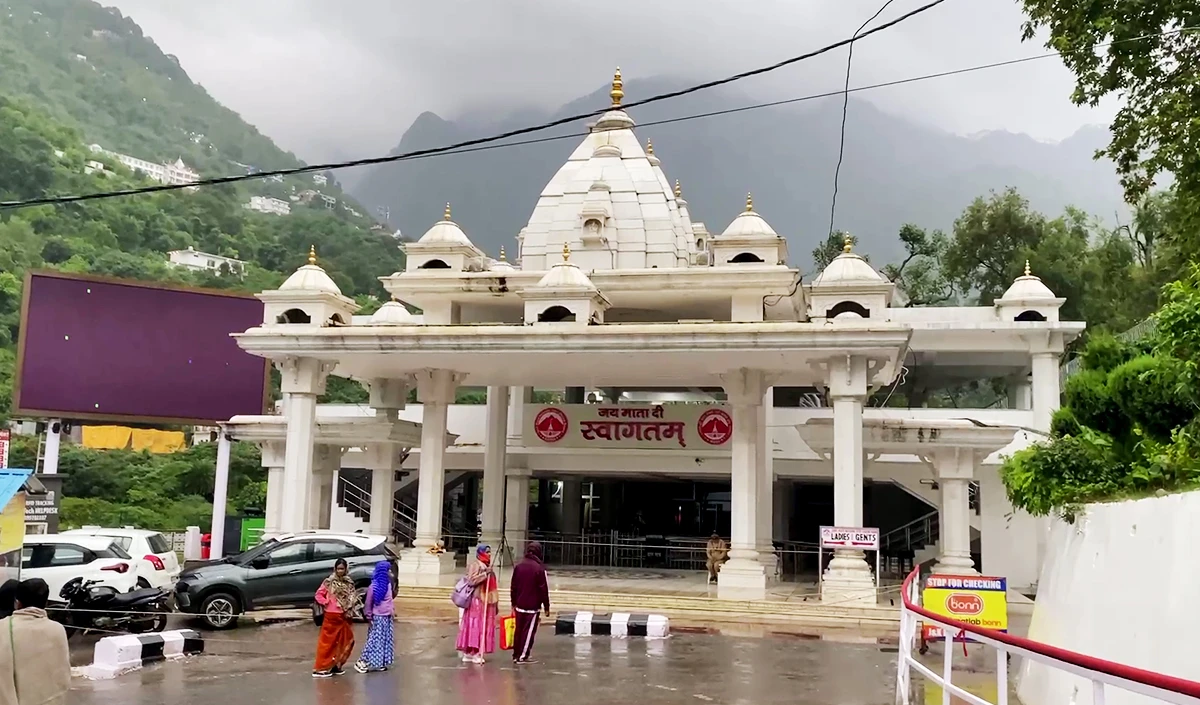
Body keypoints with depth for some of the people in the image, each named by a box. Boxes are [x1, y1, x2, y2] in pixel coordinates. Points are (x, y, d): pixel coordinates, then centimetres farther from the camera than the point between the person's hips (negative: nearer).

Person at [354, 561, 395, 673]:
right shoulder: (375, 586, -16)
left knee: (385, 640, 10)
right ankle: (362, 662, 0)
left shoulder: (388, 584, 6)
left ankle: (380, 663, 17)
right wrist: (369, 616, -7)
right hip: (378, 617, -8)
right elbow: (369, 602, -10)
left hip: (387, 617, 8)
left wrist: (391, 612, 14)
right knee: (375, 640, -6)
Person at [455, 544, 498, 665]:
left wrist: (495, 603, 19)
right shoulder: (475, 565, -8)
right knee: (475, 626, -9)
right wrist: (485, 574, -22)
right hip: (477, 601, -8)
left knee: (483, 627, 6)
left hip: (487, 602, 8)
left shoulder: (487, 566, 18)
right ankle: (470, 653, -8)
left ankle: (477, 652, 9)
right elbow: (471, 580, -19)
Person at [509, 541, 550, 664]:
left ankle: (516, 655, 19)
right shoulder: (540, 569, -13)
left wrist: (514, 602, 20)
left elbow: (514, 587, 10)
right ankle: (522, 657, 1)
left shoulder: (518, 567, 4)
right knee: (529, 631, 1)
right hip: (533, 606, -6)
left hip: (519, 605, 6)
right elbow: (544, 589, -11)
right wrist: (547, 607, -4)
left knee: (518, 630, 13)